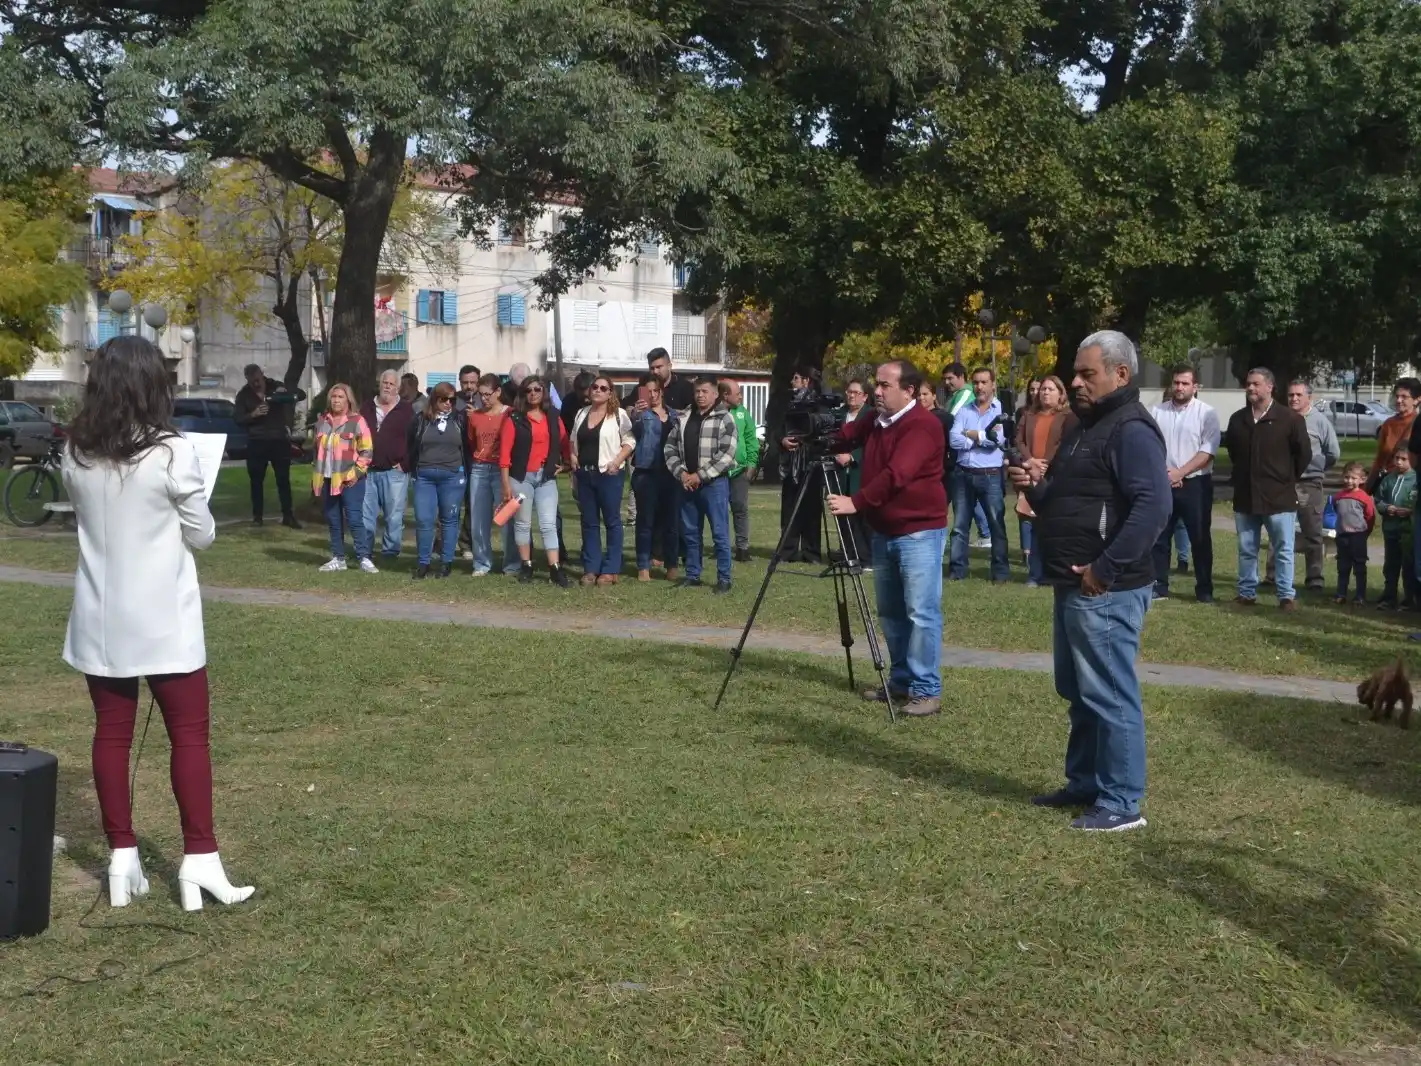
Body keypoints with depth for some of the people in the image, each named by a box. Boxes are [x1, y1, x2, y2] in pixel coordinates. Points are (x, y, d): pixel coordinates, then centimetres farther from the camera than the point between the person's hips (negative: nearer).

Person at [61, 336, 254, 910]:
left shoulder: (76, 456, -1)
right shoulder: (172, 453, -15)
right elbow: (202, 536, -5)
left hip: (101, 619, 4)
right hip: (163, 619, -4)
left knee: (111, 732, 11)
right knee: (189, 734, 4)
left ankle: (121, 858, 16)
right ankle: (199, 860, 5)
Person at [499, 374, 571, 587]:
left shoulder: (553, 417, 8)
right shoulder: (515, 418, -3)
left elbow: (563, 442, 19)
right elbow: (505, 451, -6)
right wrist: (506, 484, -9)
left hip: (546, 477, 2)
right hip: (521, 477, -2)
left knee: (549, 524, -4)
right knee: (523, 523, 7)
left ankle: (555, 570, -7)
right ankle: (526, 567, 16)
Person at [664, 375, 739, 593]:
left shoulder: (724, 419, -4)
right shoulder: (683, 418, 11)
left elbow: (727, 454, -13)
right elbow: (671, 448, 10)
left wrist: (700, 476, -14)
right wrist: (681, 473, -5)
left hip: (715, 483, -5)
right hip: (687, 484, 5)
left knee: (719, 533, -3)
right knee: (690, 532, 11)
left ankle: (724, 579, 3)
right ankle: (692, 575, 21)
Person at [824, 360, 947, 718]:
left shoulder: (923, 425, -18)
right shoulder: (874, 421, 10)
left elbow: (896, 474, -29)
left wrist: (856, 503, -35)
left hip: (919, 531, -9)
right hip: (883, 531, 9)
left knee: (921, 612, -9)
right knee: (890, 611, 14)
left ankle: (927, 690, -3)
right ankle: (900, 681, 25)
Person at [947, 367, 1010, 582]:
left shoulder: (1001, 411, 0)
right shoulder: (963, 411, 8)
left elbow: (998, 439, -15)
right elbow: (954, 440, -6)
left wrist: (971, 434, -5)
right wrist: (984, 439, -10)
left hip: (991, 476, -3)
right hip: (963, 474, 3)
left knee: (997, 524, 2)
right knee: (960, 525, 9)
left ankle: (1001, 571, 7)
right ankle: (956, 569, 16)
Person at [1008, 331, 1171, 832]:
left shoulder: (1131, 430, -14)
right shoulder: (1084, 427, 18)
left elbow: (1154, 506, -26)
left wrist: (1105, 569, -25)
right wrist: (1036, 484, 4)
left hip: (1105, 590, -10)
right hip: (1072, 587, 10)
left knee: (1110, 697, -5)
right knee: (1078, 692, 18)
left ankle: (1122, 803, 2)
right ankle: (1085, 783, 30)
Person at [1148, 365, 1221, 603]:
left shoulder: (1207, 413, -4)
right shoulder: (1156, 412, 6)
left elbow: (1208, 451, -11)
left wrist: (1179, 473, -18)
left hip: (1195, 484, -3)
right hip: (1162, 483, 3)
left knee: (1200, 538, 3)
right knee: (1159, 537, 6)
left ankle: (1204, 589, 10)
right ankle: (1159, 586, 14)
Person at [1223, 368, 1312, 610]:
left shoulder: (1290, 418, -8)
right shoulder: (1238, 419, 7)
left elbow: (1304, 454, -2)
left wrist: (1288, 479, 3)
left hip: (1279, 497, -4)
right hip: (1245, 496, 4)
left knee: (1284, 550, 1)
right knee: (1246, 550, 11)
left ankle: (1287, 596, 5)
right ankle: (1247, 593, 19)